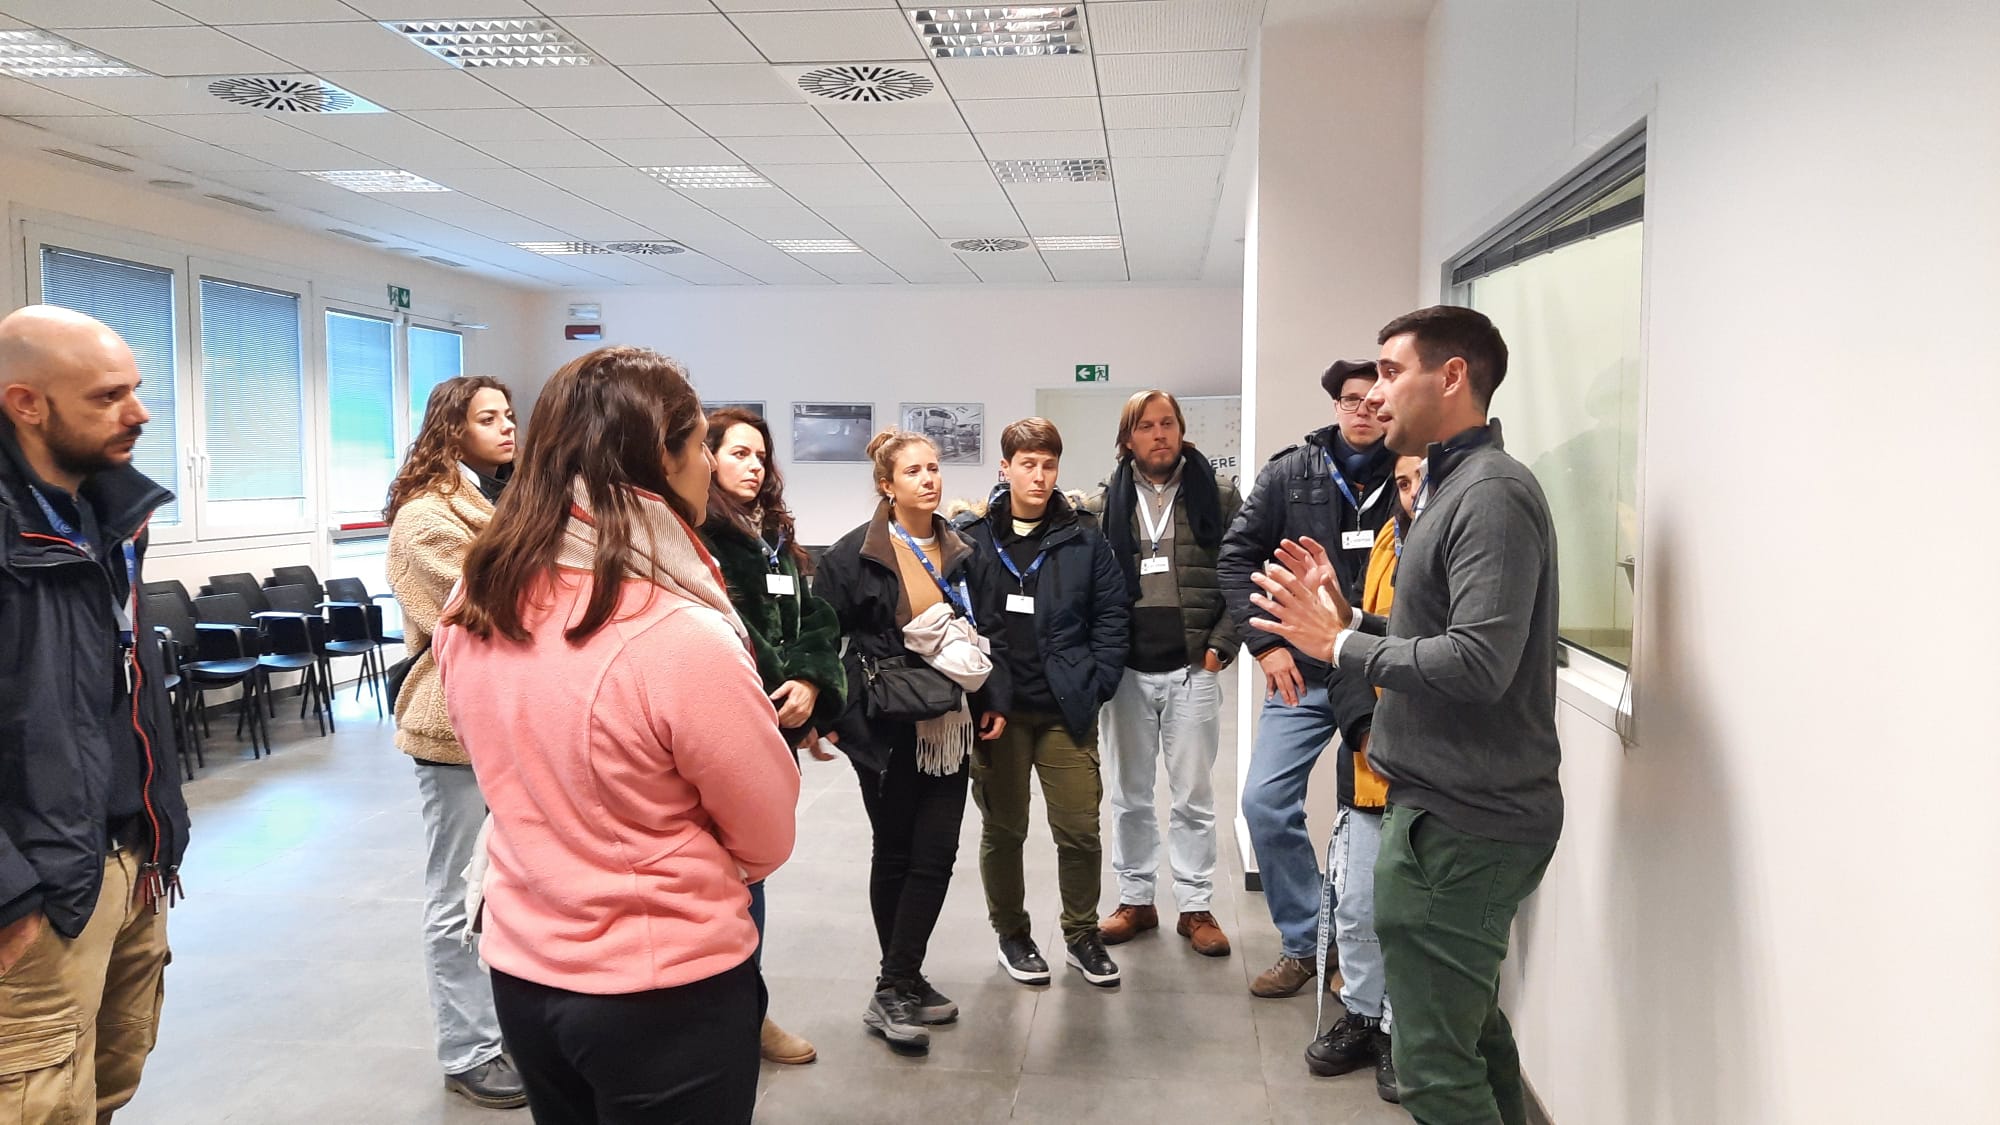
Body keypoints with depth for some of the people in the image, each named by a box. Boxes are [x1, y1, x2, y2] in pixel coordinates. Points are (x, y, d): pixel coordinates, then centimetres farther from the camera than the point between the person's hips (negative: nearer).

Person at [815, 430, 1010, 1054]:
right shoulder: (854, 555, -6)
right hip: (885, 727, -4)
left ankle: (899, 985, 13)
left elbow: (990, 632, 15)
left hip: (949, 726, 4)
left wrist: (994, 699, 6)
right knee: (895, 854, 5)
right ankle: (896, 990, 16)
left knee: (936, 855, 2)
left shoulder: (965, 555, 10)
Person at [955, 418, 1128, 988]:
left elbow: (1110, 615, 4)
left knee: (1080, 829, 3)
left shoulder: (1083, 538, 2)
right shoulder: (972, 539, 0)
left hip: (1066, 710, 1)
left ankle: (1081, 935, 24)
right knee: (1002, 829, 11)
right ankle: (1012, 935, 29)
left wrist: (1097, 684, -4)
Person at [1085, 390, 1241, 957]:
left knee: (1194, 795, 6)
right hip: (1125, 670, 2)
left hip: (1191, 669, -1)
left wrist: (1221, 644, -6)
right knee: (1129, 794, 10)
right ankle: (1135, 900, 24)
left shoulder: (1218, 497, 1)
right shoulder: (1103, 505, 5)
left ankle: (1196, 907, 19)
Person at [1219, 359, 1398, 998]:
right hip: (1302, 674, 2)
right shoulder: (1292, 472, 1)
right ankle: (1303, 941, 15)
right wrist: (1265, 643, -4)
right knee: (1265, 802, -3)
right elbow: (1237, 556, 3)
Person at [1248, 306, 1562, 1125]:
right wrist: (1347, 619, 3)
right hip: (1453, 809, 10)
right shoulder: (1453, 485, 15)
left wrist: (1340, 644, -17)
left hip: (1462, 825, -10)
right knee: (1472, 1028, 22)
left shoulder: (1492, 495, -17)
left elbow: (1479, 664, -27)